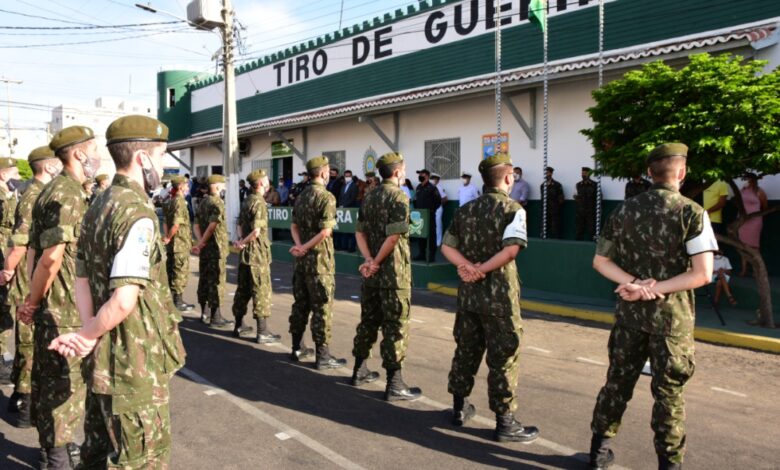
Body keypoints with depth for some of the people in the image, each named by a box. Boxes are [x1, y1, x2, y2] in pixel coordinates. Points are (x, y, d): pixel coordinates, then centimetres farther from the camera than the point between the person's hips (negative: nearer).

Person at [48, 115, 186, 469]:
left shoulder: (99, 206, 9)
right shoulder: (137, 213, -21)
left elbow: (82, 277, 10)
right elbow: (124, 300, -27)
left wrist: (88, 335, -3)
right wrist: (86, 336, -10)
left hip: (105, 361, 9)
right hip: (136, 365, -9)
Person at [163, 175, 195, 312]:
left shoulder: (170, 202, 13)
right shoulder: (180, 202, -16)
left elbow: (165, 221, 13)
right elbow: (176, 224, -25)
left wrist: (167, 236, 8)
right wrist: (168, 238, -14)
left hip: (172, 244, 9)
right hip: (181, 243, -9)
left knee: (171, 271, 15)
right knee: (181, 272, -2)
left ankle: (171, 300, 24)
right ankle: (178, 302, 3)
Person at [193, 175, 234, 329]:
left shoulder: (203, 202, 13)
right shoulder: (217, 202, -13)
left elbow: (197, 225, 12)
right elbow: (213, 225, -22)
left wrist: (200, 242, 0)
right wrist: (201, 244, -13)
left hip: (205, 248, 9)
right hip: (216, 247, -9)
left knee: (204, 279, 13)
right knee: (217, 281, -4)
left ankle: (204, 313, 22)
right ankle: (215, 317, -1)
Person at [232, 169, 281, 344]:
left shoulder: (246, 201, 12)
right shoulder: (259, 202, -16)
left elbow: (240, 224, 17)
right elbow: (256, 231, -23)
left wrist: (241, 240, 1)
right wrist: (243, 242, -9)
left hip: (246, 252, 9)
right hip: (257, 253, -9)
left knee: (243, 290, 15)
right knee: (261, 292, -4)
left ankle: (238, 326, 24)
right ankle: (262, 332, 0)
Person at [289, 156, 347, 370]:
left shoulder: (301, 196, 11)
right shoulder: (326, 197, -14)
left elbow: (294, 226, 8)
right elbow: (325, 232, -21)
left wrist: (299, 245, -7)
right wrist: (306, 247, -13)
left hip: (301, 259, 8)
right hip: (319, 258, -8)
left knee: (300, 304, 15)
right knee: (322, 307, -2)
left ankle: (298, 348, 24)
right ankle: (323, 356, 2)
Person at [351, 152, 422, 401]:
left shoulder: (369, 197, 10)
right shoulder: (399, 197, -13)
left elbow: (360, 232, 5)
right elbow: (393, 237, -20)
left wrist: (369, 260, -5)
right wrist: (376, 263, -11)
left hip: (371, 273, 8)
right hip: (393, 272, -7)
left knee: (368, 321, 17)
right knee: (395, 326, -2)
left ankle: (360, 371, 28)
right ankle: (394, 384, 3)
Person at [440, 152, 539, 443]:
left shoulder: (465, 210, 9)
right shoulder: (513, 209, -9)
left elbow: (447, 247, 3)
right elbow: (511, 249, -23)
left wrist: (468, 267, -10)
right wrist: (481, 270, -15)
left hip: (468, 292, 6)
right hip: (499, 294, -6)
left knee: (466, 350, 16)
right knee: (504, 357, 2)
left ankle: (460, 408, 28)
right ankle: (505, 422, 9)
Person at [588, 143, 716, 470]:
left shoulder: (625, 209, 2)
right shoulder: (692, 212, -9)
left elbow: (600, 261, 3)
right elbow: (702, 274, -16)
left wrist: (635, 283, -9)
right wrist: (655, 290, -14)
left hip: (630, 311, 4)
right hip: (671, 315, -3)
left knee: (618, 381, 14)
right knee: (668, 391, 8)